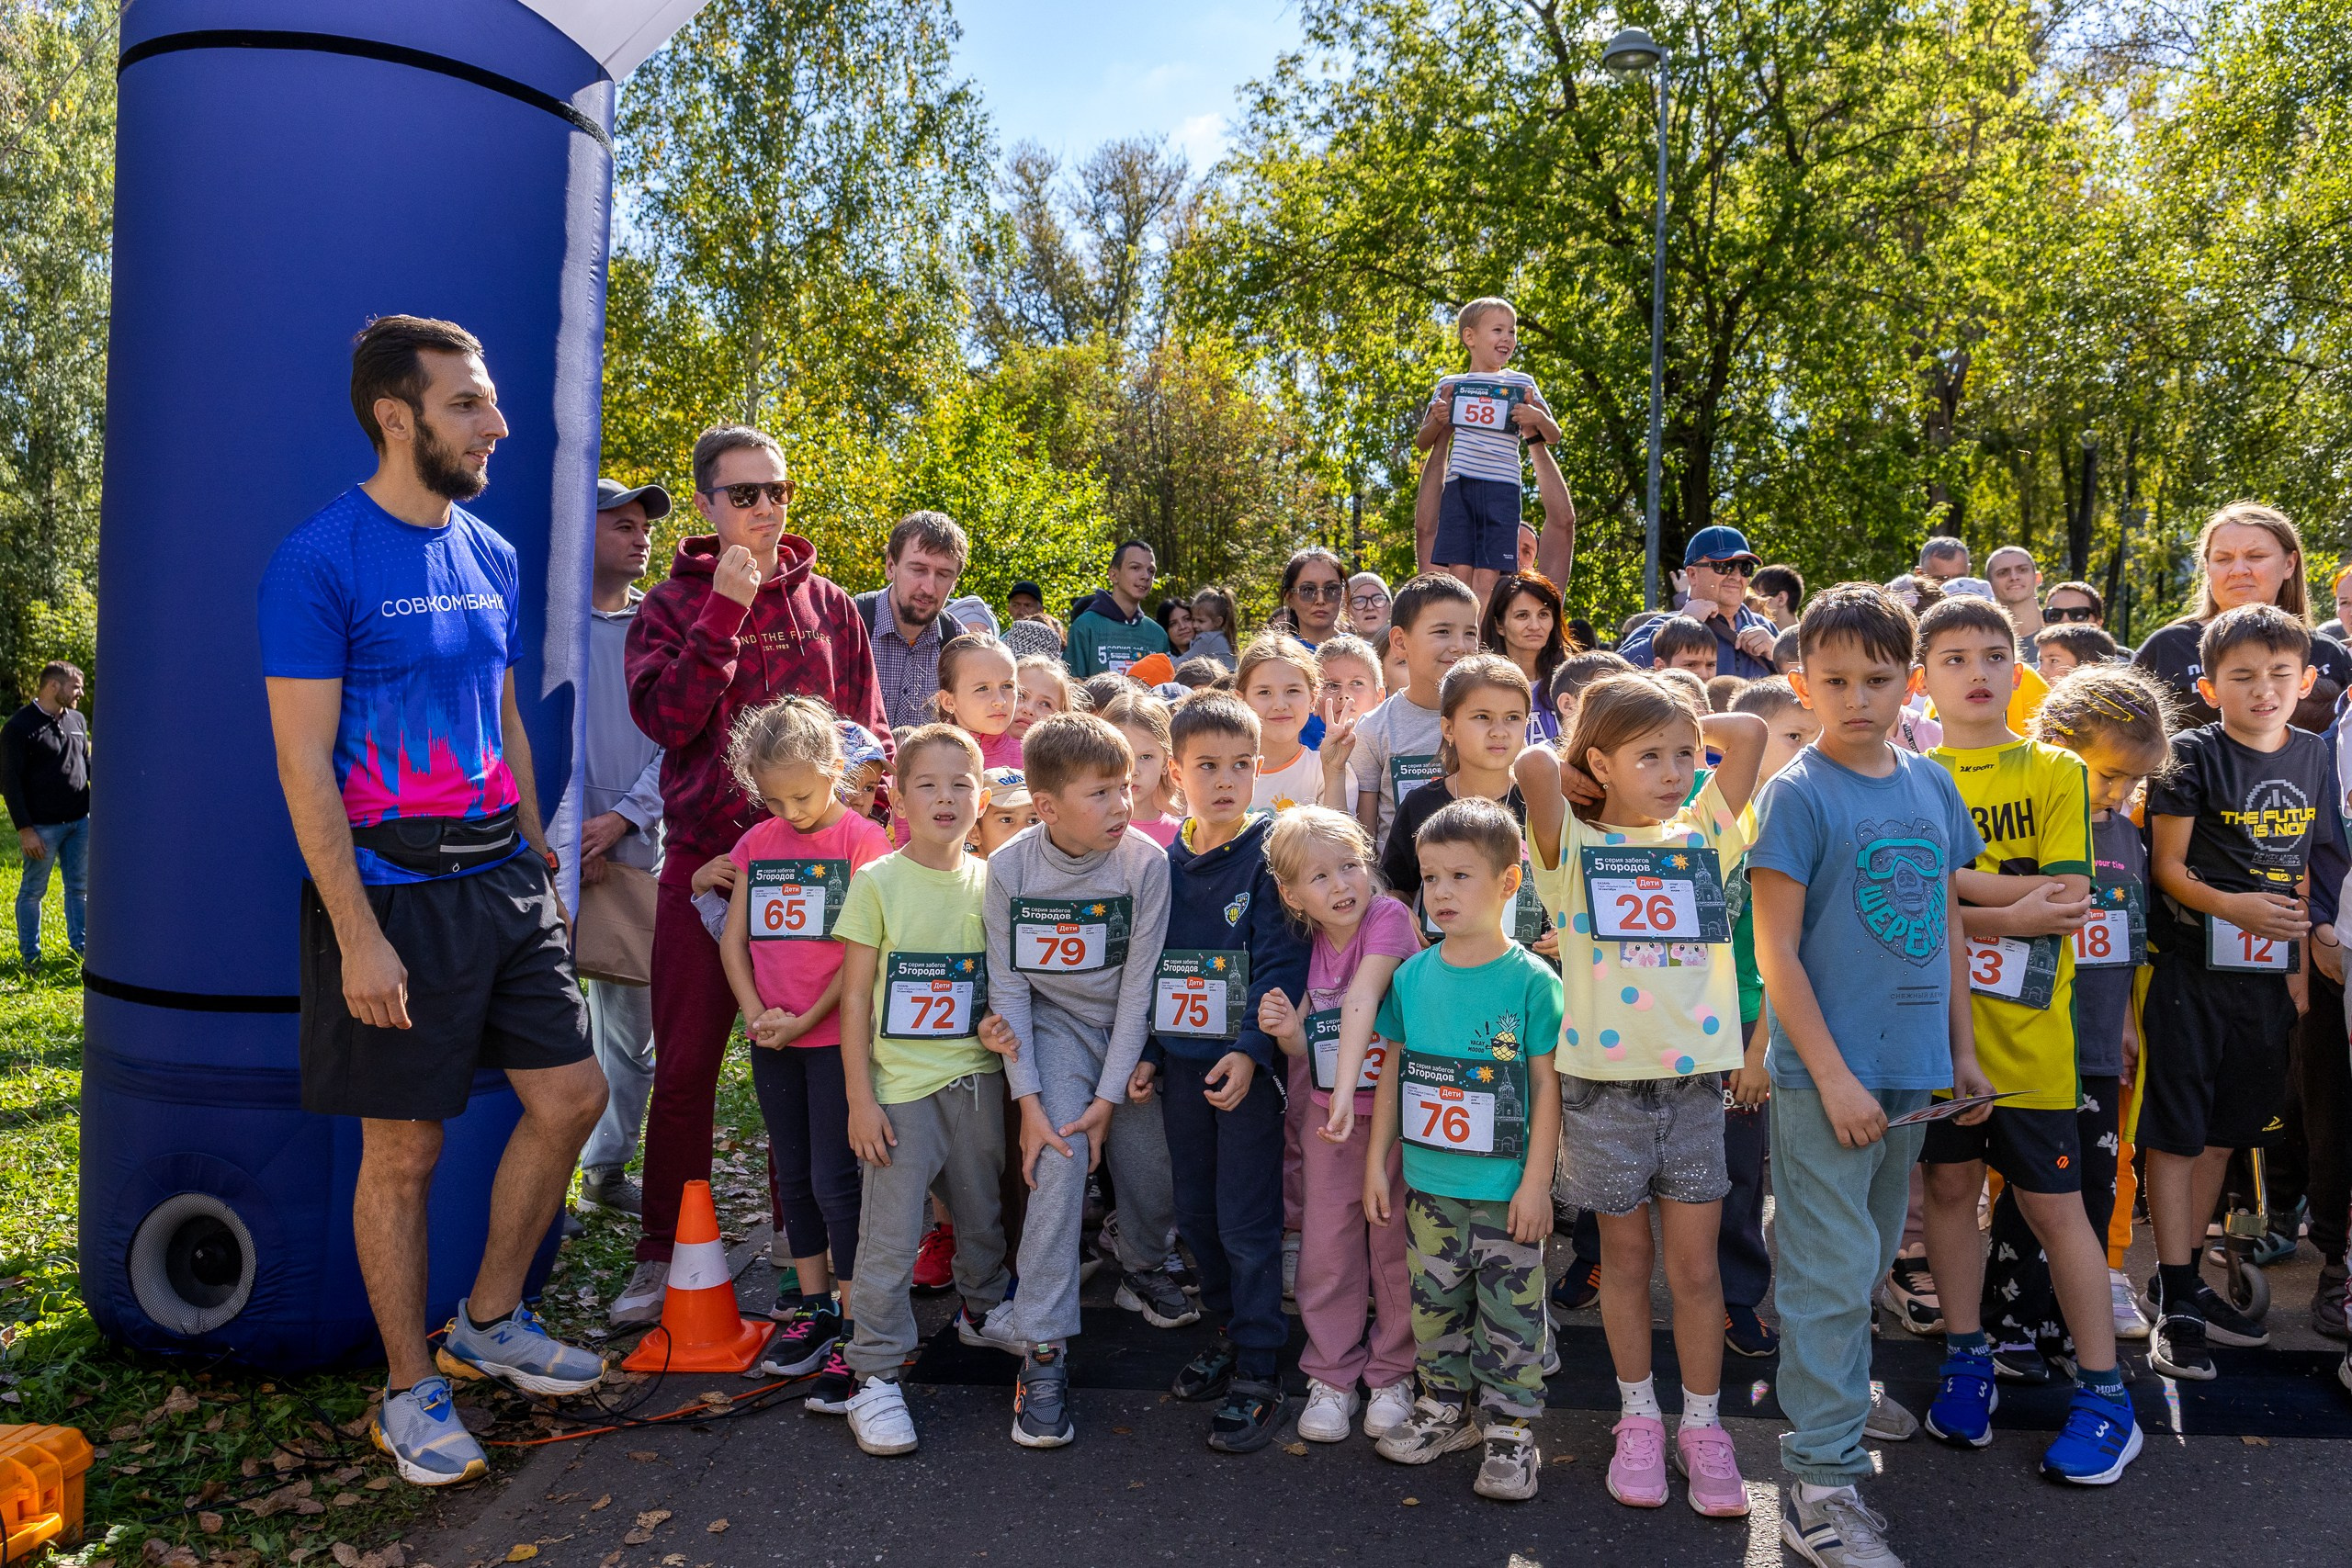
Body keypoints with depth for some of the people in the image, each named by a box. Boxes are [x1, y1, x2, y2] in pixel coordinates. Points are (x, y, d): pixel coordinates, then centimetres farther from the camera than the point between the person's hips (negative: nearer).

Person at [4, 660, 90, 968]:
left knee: (80, 887, 12)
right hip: (42, 827, -6)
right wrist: (24, 829, -14)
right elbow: (9, 780, -11)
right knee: (33, 891, 5)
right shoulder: (19, 726, -11)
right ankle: (30, 956, 16)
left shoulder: (77, 720, 9)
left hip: (80, 822, 6)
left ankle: (80, 947, 23)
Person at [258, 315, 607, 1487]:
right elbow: (304, 762, -14)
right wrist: (358, 937, -17)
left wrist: (539, 863, 14)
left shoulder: (491, 555, 10)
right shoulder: (318, 560, -12)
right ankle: (410, 1391, 23)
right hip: (393, 895, -7)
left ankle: (488, 1325, 29)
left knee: (570, 1096, 8)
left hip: (503, 879, 7)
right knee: (404, 1150, 4)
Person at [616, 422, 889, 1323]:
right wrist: (725, 611, -16)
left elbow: (869, 732, 13)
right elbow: (664, 716, -12)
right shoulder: (674, 604, 4)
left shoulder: (828, 606, 10)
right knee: (685, 1066, 4)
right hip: (704, 860, -1)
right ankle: (662, 1259, 16)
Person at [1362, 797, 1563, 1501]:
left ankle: (1510, 1428, 22)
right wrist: (1377, 1161, 9)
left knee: (1510, 1316, 7)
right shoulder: (1412, 976, 1)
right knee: (1434, 1304, 17)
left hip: (1506, 1190, -4)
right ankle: (1445, 1407, 34)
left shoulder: (1532, 980, -11)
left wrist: (1537, 1181, -10)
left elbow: (1547, 1085, -8)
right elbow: (1392, 1072, 9)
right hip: (1429, 1185, 4)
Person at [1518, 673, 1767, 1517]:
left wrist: (1684, 726, 10)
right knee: (1625, 1260, 14)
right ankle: (1639, 1418, 31)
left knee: (1695, 1265, 8)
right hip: (1604, 1081, -2)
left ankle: (1703, 1426, 24)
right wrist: (1569, 750, -1)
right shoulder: (1575, 849, -4)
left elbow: (1749, 731, -2)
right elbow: (1534, 766, -21)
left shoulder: (1702, 838, 5)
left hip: (1693, 1079, 2)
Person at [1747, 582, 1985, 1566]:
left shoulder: (1933, 786, 7)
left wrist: (1962, 1049, 13)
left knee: (1869, 1256, 21)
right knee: (1831, 1272, -3)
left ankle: (1834, 1385, 42)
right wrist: (1832, 1075, -16)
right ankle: (1821, 1480, 5)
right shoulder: (1797, 795, -11)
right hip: (1826, 1074, -6)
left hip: (1911, 1068, 6)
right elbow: (1775, 949, -13)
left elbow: (1945, 924, 14)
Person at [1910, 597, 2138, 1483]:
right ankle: (1966, 1360, 27)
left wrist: (1942, 876, -17)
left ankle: (2103, 1394, 18)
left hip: (2028, 1032, -2)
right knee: (1949, 1185, 11)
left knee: (2051, 1204, 5)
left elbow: (2069, 905, -11)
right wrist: (2011, 911, -16)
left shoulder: (2056, 772, -1)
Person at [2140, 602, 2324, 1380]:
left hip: (2265, 973, 6)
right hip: (2192, 968, -6)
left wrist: (2298, 964, 13)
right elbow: (2166, 864, -9)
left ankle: (2180, 1279, 28)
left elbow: (2299, 867, 14)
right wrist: (2232, 906, -25)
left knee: (2225, 1130, 14)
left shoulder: (2312, 755, 7)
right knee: (2176, 1131, -1)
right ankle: (2174, 1301, 7)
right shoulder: (2192, 755, -9)